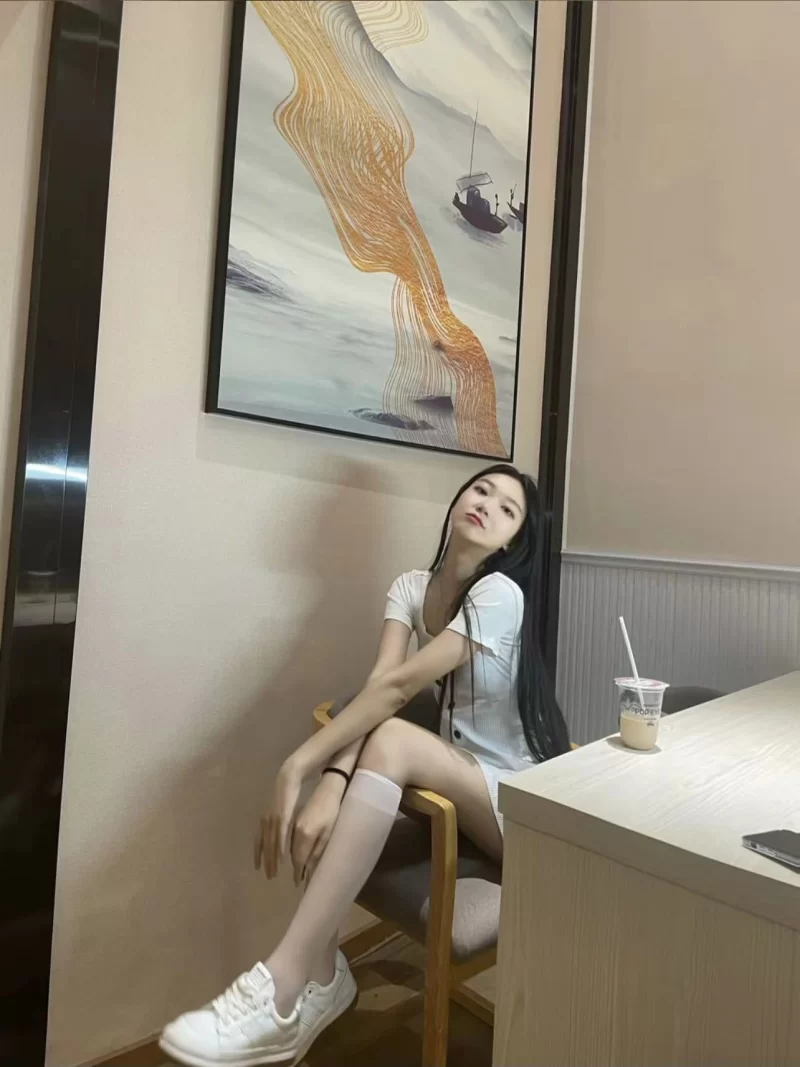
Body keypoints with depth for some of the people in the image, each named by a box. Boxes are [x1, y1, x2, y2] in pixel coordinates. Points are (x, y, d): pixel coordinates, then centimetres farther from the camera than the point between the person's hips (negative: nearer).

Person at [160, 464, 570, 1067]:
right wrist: (330, 786, -30)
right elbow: (374, 686, -15)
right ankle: (317, 977, -3)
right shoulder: (411, 587, 0)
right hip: (457, 782, 6)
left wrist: (297, 766, -28)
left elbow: (398, 687, -27)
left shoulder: (501, 593, -19)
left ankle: (283, 987, -28)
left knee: (390, 740, -32)